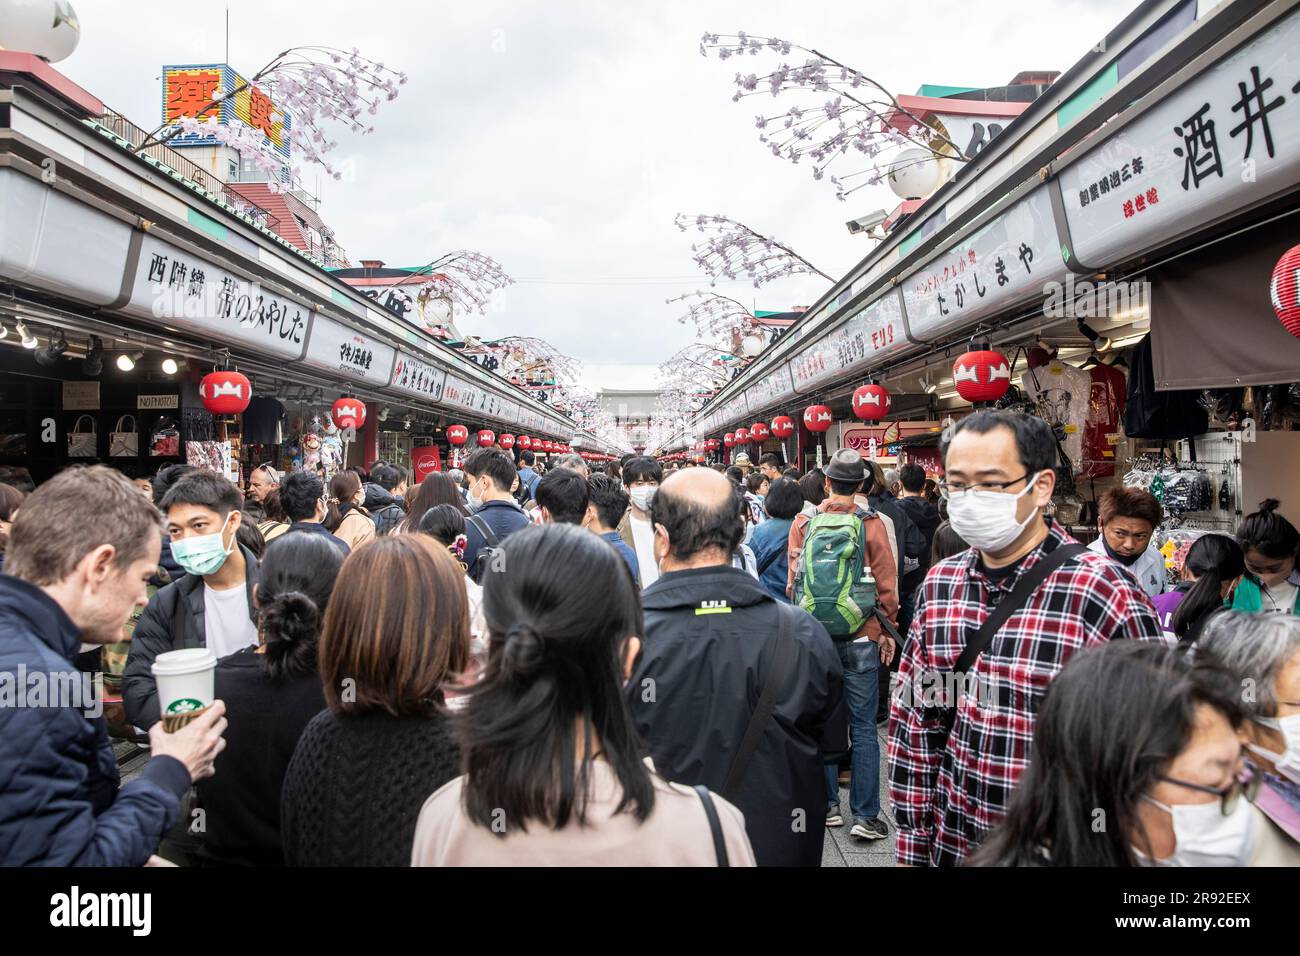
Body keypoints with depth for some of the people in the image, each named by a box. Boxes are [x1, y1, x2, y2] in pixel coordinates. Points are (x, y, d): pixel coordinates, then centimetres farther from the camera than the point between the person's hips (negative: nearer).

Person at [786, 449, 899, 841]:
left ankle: (827, 806, 21)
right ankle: (865, 816, 7)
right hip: (861, 637, -2)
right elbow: (886, 584, -3)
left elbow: (793, 582, 4)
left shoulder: (803, 523, -1)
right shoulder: (871, 523, -7)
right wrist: (887, 630, 8)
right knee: (863, 727, 4)